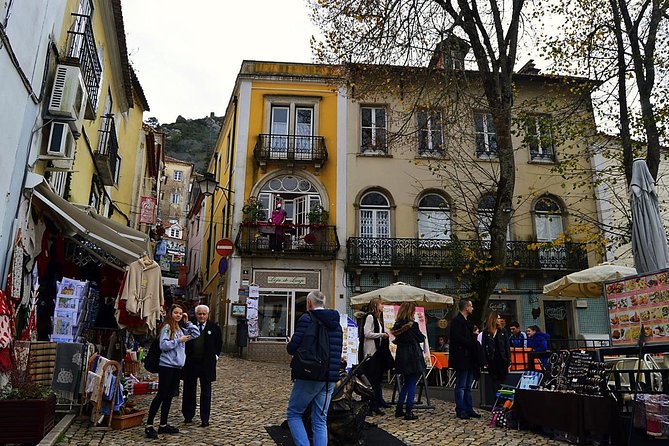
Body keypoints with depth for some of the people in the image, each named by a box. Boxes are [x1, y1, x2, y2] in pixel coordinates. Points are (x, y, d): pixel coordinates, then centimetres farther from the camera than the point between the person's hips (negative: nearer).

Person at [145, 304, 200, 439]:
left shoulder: (182, 329, 13)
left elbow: (196, 334, 15)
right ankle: (149, 426, 2)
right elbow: (163, 345, -17)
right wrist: (179, 340, -14)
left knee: (169, 396, 12)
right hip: (166, 366, -7)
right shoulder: (167, 327, -8)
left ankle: (163, 425, 20)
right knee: (161, 395, -5)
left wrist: (187, 322, 8)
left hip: (177, 366, 7)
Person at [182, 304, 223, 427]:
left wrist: (215, 355, 3)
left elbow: (219, 343, 8)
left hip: (206, 364, -1)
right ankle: (188, 416, 26)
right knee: (189, 391, 12)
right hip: (190, 363, 1)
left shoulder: (214, 327, -2)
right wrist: (186, 355, 1)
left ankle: (204, 419, 13)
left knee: (206, 392, 6)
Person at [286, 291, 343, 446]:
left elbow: (292, 348, -12)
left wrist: (289, 346, 10)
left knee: (293, 414, 9)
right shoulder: (336, 323, 13)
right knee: (320, 420, 12)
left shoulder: (307, 318, -7)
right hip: (330, 378, 6)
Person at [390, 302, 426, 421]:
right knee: (412, 384, 1)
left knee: (406, 383, 18)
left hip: (401, 357, 6)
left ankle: (399, 409, 19)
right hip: (413, 357, -6)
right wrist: (423, 336, 19)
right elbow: (421, 338, -1)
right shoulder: (412, 325, -14)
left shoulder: (397, 325, 4)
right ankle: (408, 411, 1)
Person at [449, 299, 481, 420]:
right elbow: (458, 339, -20)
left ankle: (469, 409, 19)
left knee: (468, 386, 13)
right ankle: (460, 411, 3)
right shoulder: (456, 321, -12)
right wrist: (473, 343, -14)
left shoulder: (468, 321, 19)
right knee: (461, 386, -3)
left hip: (469, 359, 10)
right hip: (461, 359, -9)